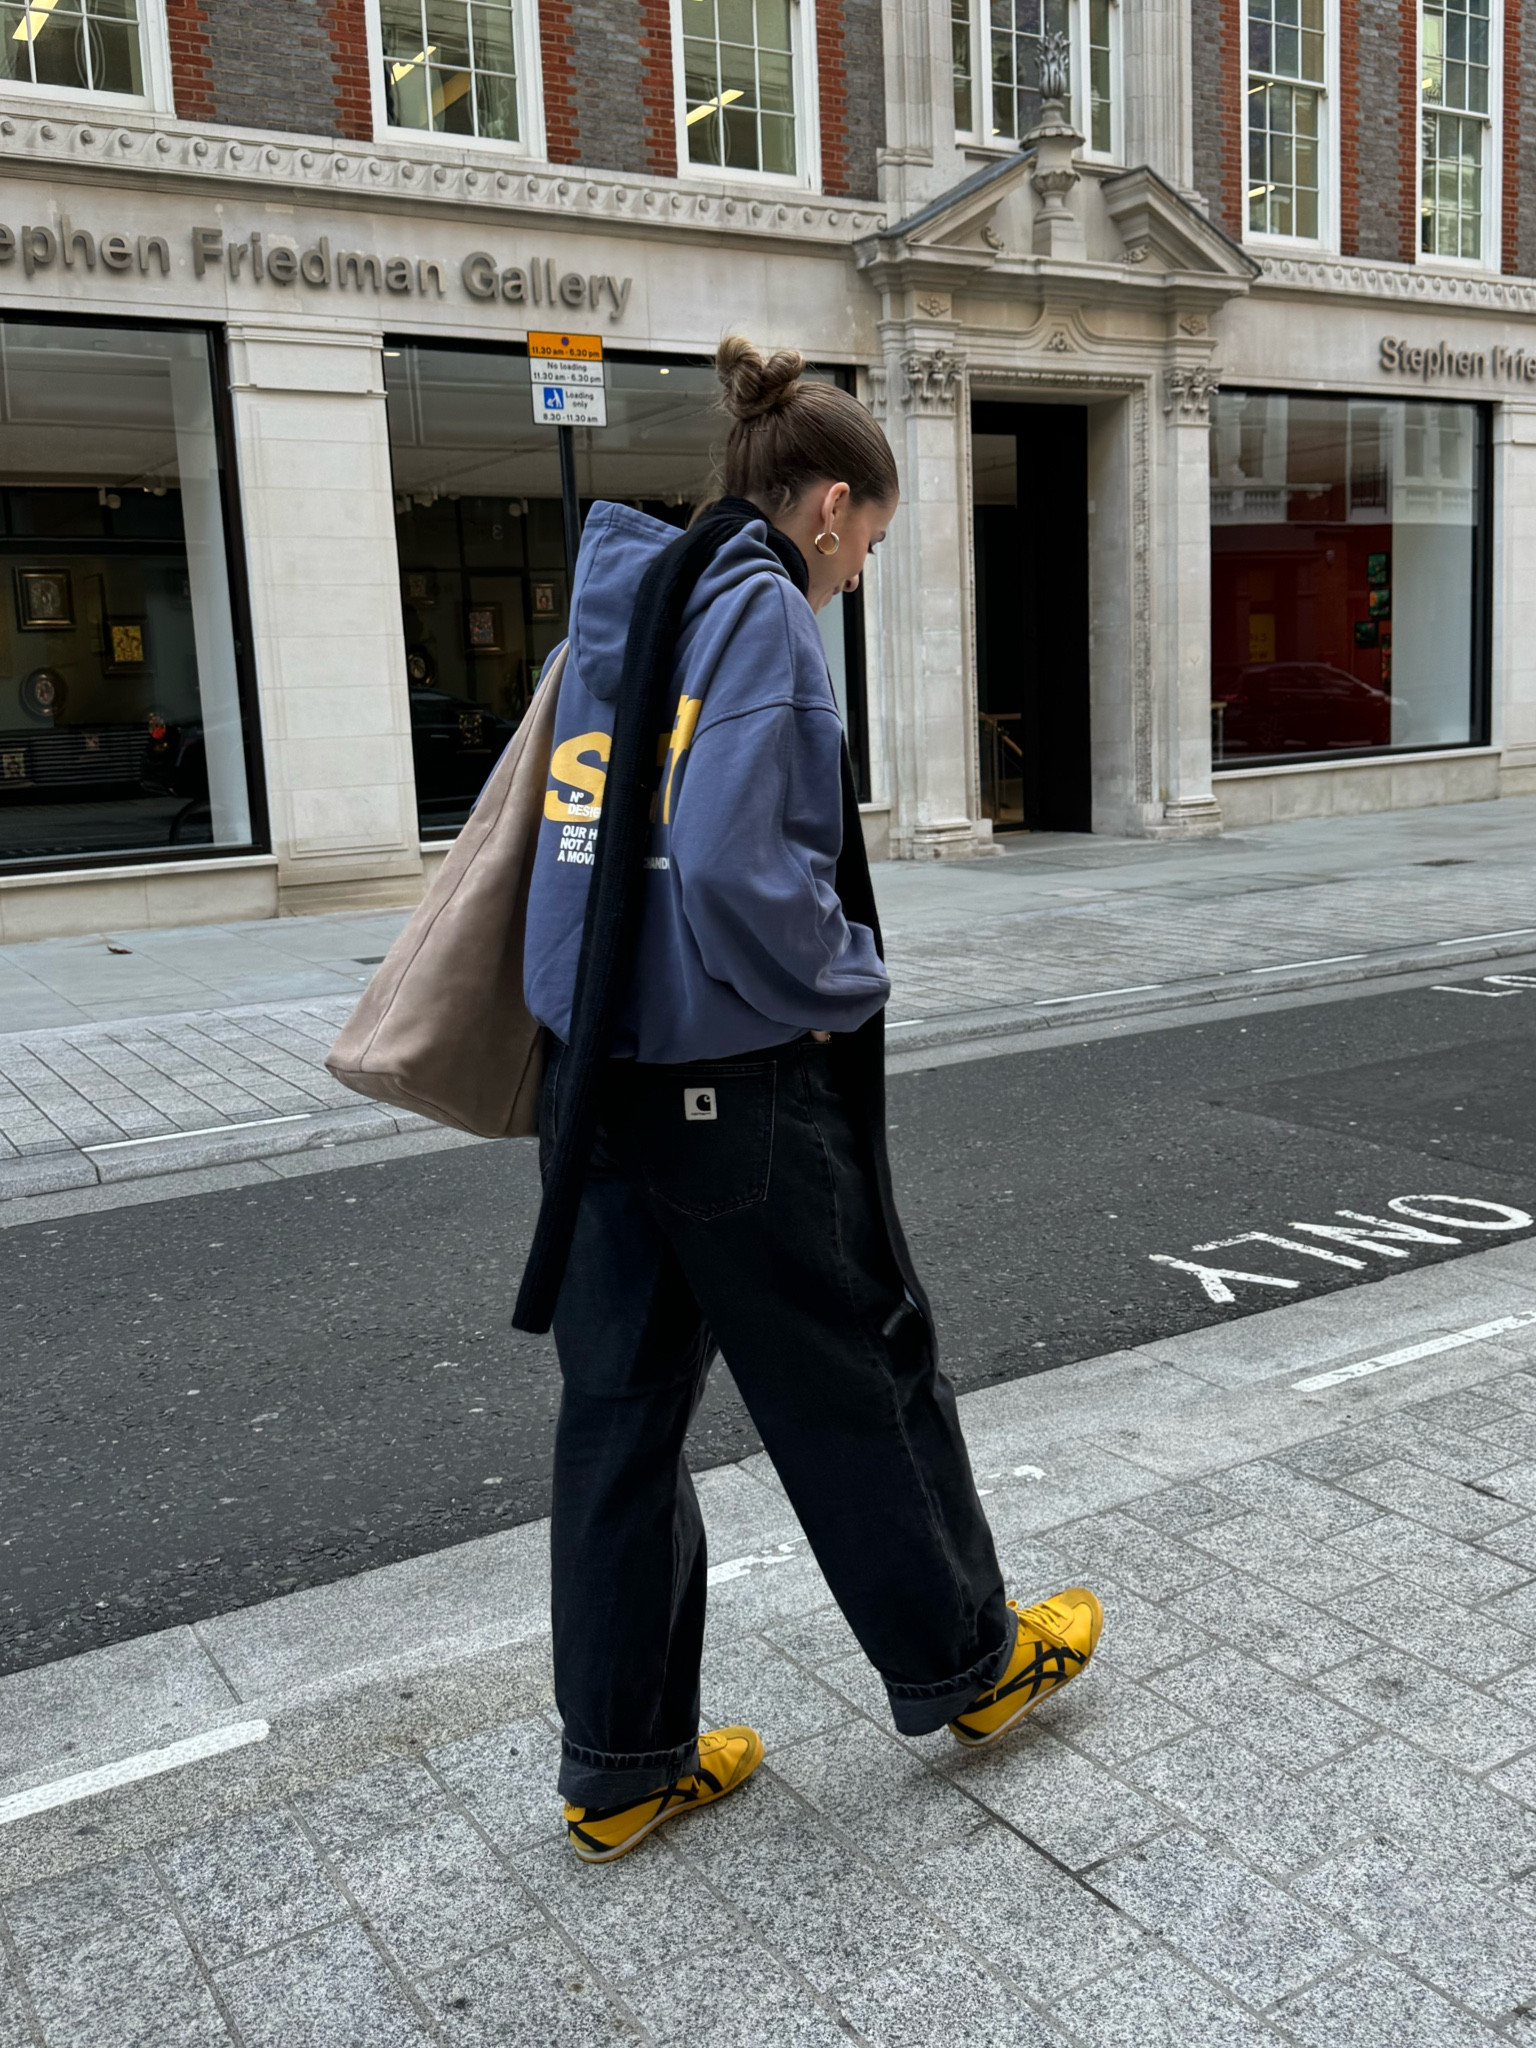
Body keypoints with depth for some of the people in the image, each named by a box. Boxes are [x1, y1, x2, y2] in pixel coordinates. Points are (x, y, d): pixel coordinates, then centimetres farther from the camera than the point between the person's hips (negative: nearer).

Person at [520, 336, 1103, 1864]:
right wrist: (848, 980, -9)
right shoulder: (759, 611, -13)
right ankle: (965, 1663, 33)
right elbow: (733, 861, -25)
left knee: (620, 1404, 13)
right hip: (736, 1080, -8)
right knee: (859, 1376, 11)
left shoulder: (626, 604, 13)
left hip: (596, 1069, 8)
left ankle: (620, 1766, 26)